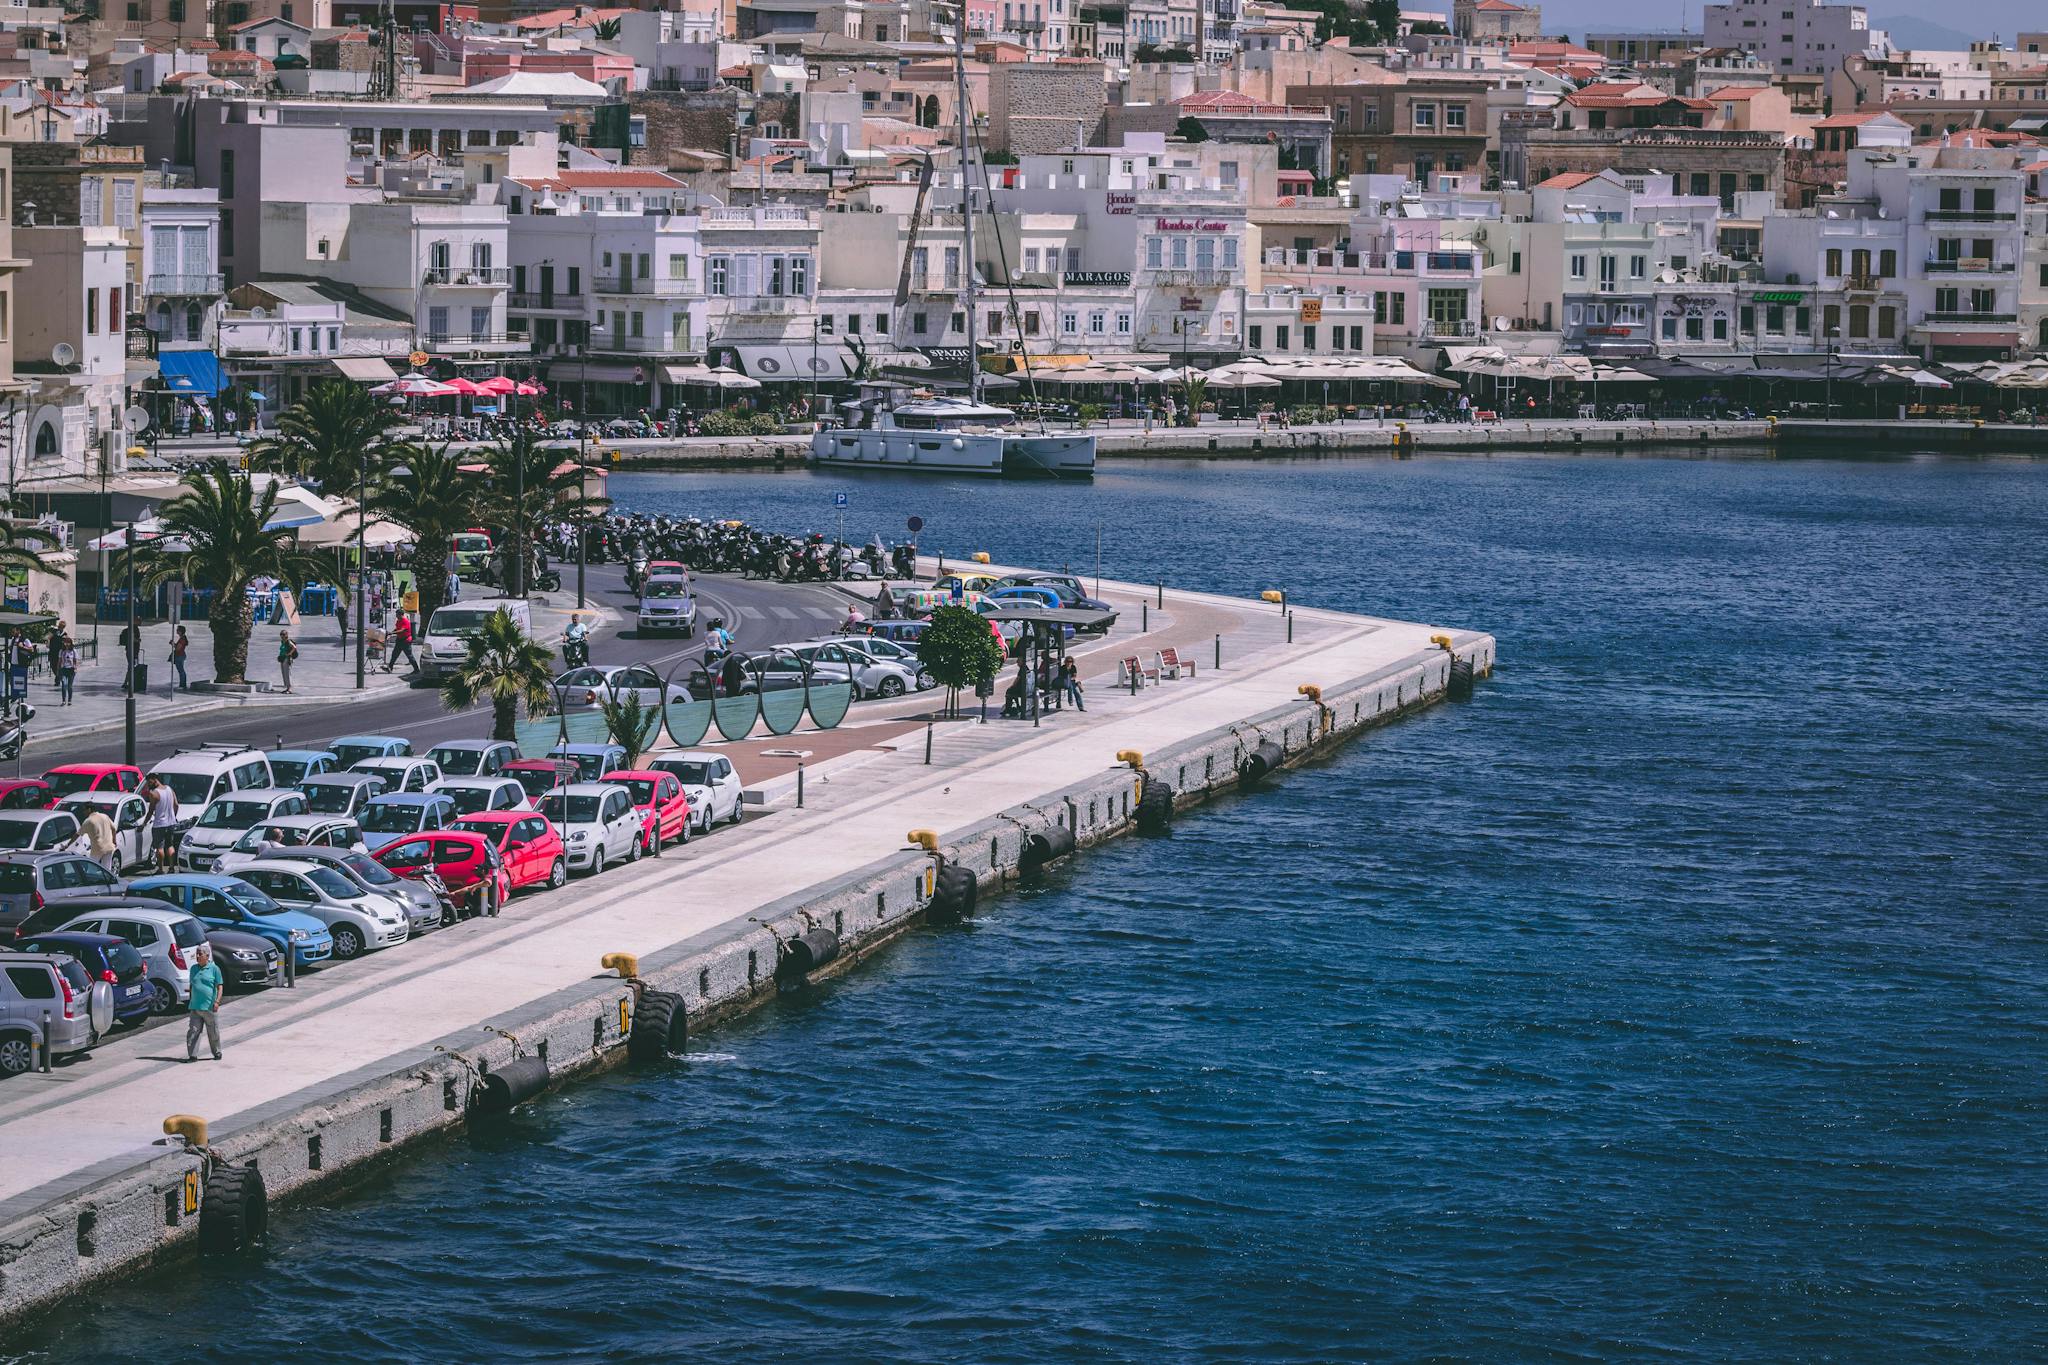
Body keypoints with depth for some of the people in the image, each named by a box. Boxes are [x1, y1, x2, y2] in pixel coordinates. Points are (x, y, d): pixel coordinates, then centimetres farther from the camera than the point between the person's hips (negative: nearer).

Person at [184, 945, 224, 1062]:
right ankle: (193, 1055, -2)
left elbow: (219, 987, -3)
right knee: (193, 1031, -4)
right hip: (195, 1007, 4)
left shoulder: (214, 969, -2)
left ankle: (217, 1053, 23)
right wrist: (191, 1002, 18)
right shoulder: (194, 968, 12)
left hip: (209, 1007, -4)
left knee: (213, 1033, 7)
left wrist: (217, 1001, -14)